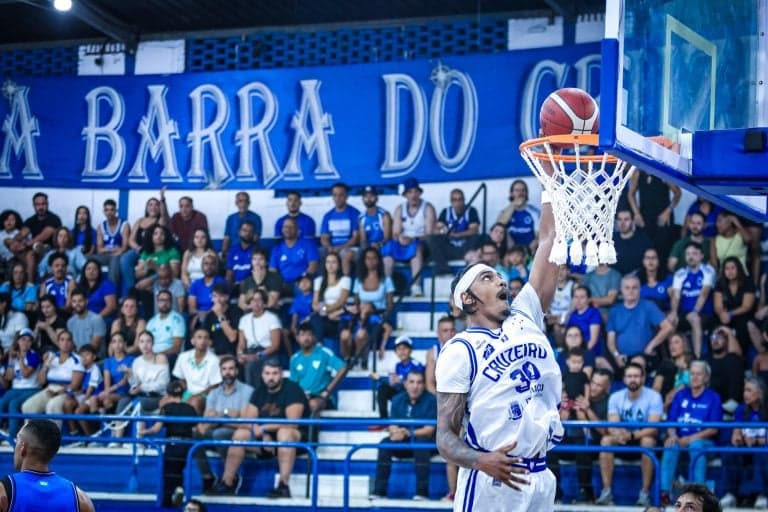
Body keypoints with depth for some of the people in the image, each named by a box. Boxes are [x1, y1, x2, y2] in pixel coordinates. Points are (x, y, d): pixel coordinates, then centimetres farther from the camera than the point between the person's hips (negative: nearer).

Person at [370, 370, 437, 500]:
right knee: (385, 443, -24)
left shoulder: (431, 400, -9)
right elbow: (393, 426, -1)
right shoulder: (398, 400, 4)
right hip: (403, 445, 4)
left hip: (426, 442, -4)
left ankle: (422, 492, -36)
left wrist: (408, 433, -32)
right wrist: (395, 432, -27)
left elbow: (429, 430, -15)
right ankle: (379, 491, -25)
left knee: (420, 442, -36)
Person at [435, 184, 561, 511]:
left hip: (539, 478, 6)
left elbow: (548, 240, 9)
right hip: (488, 482, -6)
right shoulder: (459, 351, -3)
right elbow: (445, 436, -8)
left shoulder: (525, 319, 12)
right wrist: (481, 461, -28)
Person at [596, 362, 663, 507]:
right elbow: (612, 425, -11)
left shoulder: (653, 397, -11)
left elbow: (653, 428, -21)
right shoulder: (616, 397, 0)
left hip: (643, 439, -3)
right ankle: (606, 492, -26)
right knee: (606, 440, -27)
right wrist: (618, 434, -36)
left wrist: (632, 435, -38)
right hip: (623, 444, 3)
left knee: (648, 441, -36)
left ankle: (645, 492, -29)